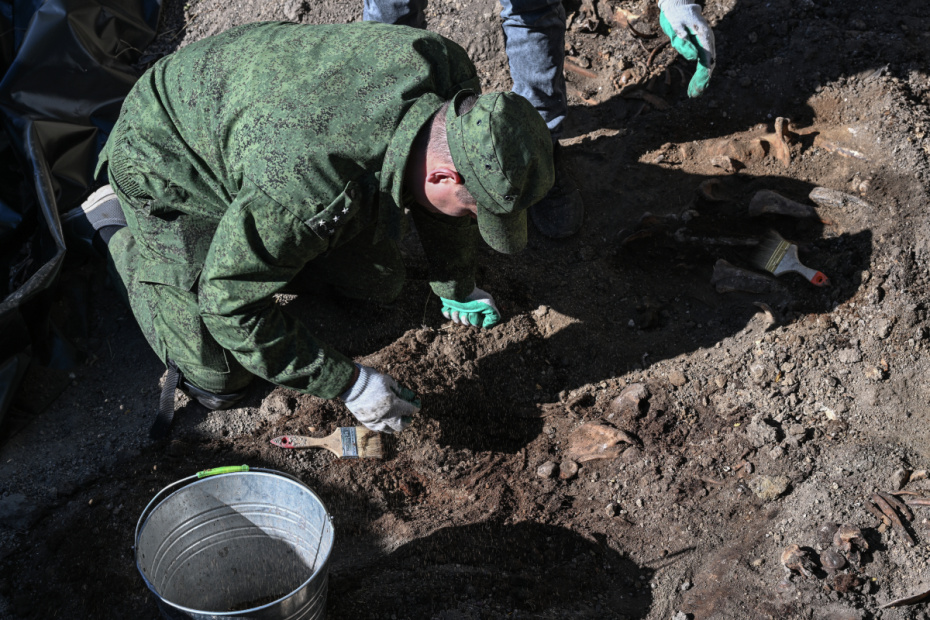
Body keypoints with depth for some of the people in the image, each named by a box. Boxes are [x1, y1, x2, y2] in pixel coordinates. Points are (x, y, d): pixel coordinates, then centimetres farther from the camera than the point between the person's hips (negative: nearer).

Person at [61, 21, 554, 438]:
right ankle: (111, 224, 12)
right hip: (171, 166, -6)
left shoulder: (446, 66, -24)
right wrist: (348, 383, -28)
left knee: (382, 286, 9)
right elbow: (231, 305, -31)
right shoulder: (314, 188, -45)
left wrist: (455, 287, 11)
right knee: (218, 381, -4)